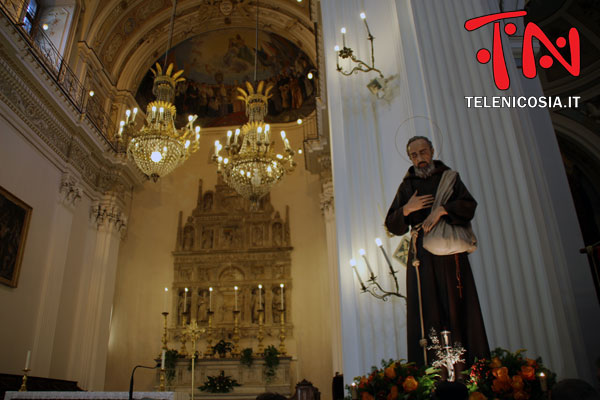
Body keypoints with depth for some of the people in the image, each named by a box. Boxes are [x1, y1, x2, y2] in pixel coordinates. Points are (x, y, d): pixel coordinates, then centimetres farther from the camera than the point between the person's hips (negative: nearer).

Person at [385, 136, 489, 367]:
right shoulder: (407, 185, 14)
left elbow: (469, 205, -3)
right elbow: (391, 226, 8)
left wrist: (442, 209, -17)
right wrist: (406, 209, -10)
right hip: (422, 256, 1)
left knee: (458, 306, -3)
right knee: (427, 309, -3)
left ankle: (467, 367, 3)